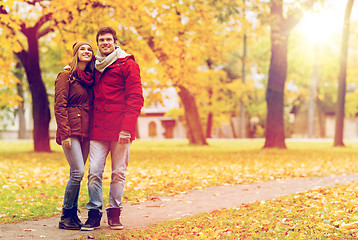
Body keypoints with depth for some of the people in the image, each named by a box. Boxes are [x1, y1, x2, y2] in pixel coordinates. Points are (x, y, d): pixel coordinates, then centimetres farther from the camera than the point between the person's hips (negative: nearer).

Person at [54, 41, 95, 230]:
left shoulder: (90, 78, 16)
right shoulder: (66, 76, -4)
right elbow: (59, 106, -9)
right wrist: (64, 134, -16)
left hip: (86, 131, 6)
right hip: (71, 130, -6)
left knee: (76, 174, 7)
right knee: (78, 172, -12)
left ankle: (73, 215, 13)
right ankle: (66, 216, -1)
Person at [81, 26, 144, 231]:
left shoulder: (127, 64, 0)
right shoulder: (95, 66, 15)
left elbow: (135, 98, -7)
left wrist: (127, 127, -15)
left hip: (120, 128, -3)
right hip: (98, 129, 3)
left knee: (119, 173, 2)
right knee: (94, 171, -4)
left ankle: (115, 214, 12)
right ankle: (94, 214, 3)